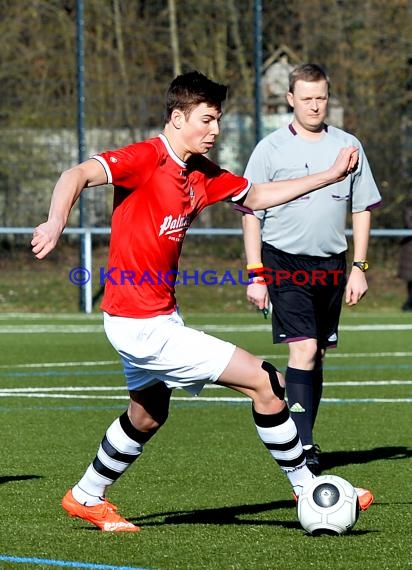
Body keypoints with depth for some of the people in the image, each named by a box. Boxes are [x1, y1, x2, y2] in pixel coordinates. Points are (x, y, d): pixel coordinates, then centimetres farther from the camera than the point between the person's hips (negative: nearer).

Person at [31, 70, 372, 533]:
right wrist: (56, 222, -48)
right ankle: (307, 490, 6)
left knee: (147, 417, 29)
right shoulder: (147, 158, -16)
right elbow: (78, 175, -28)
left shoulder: (202, 176, 9)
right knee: (264, 382, -7)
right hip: (143, 324, -10)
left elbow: (256, 197, 23)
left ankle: (86, 498, 45)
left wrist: (331, 176, 21)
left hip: (158, 317, 10)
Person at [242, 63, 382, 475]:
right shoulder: (271, 149, -2)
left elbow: (362, 209, 12)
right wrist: (255, 275, -6)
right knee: (303, 348, -16)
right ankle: (303, 446, -19)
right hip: (285, 262, -4)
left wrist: (359, 267, 5)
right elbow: (251, 214, 0)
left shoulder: (348, 146, 6)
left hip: (330, 265, 4)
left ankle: (303, 438, 21)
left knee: (317, 354, 10)